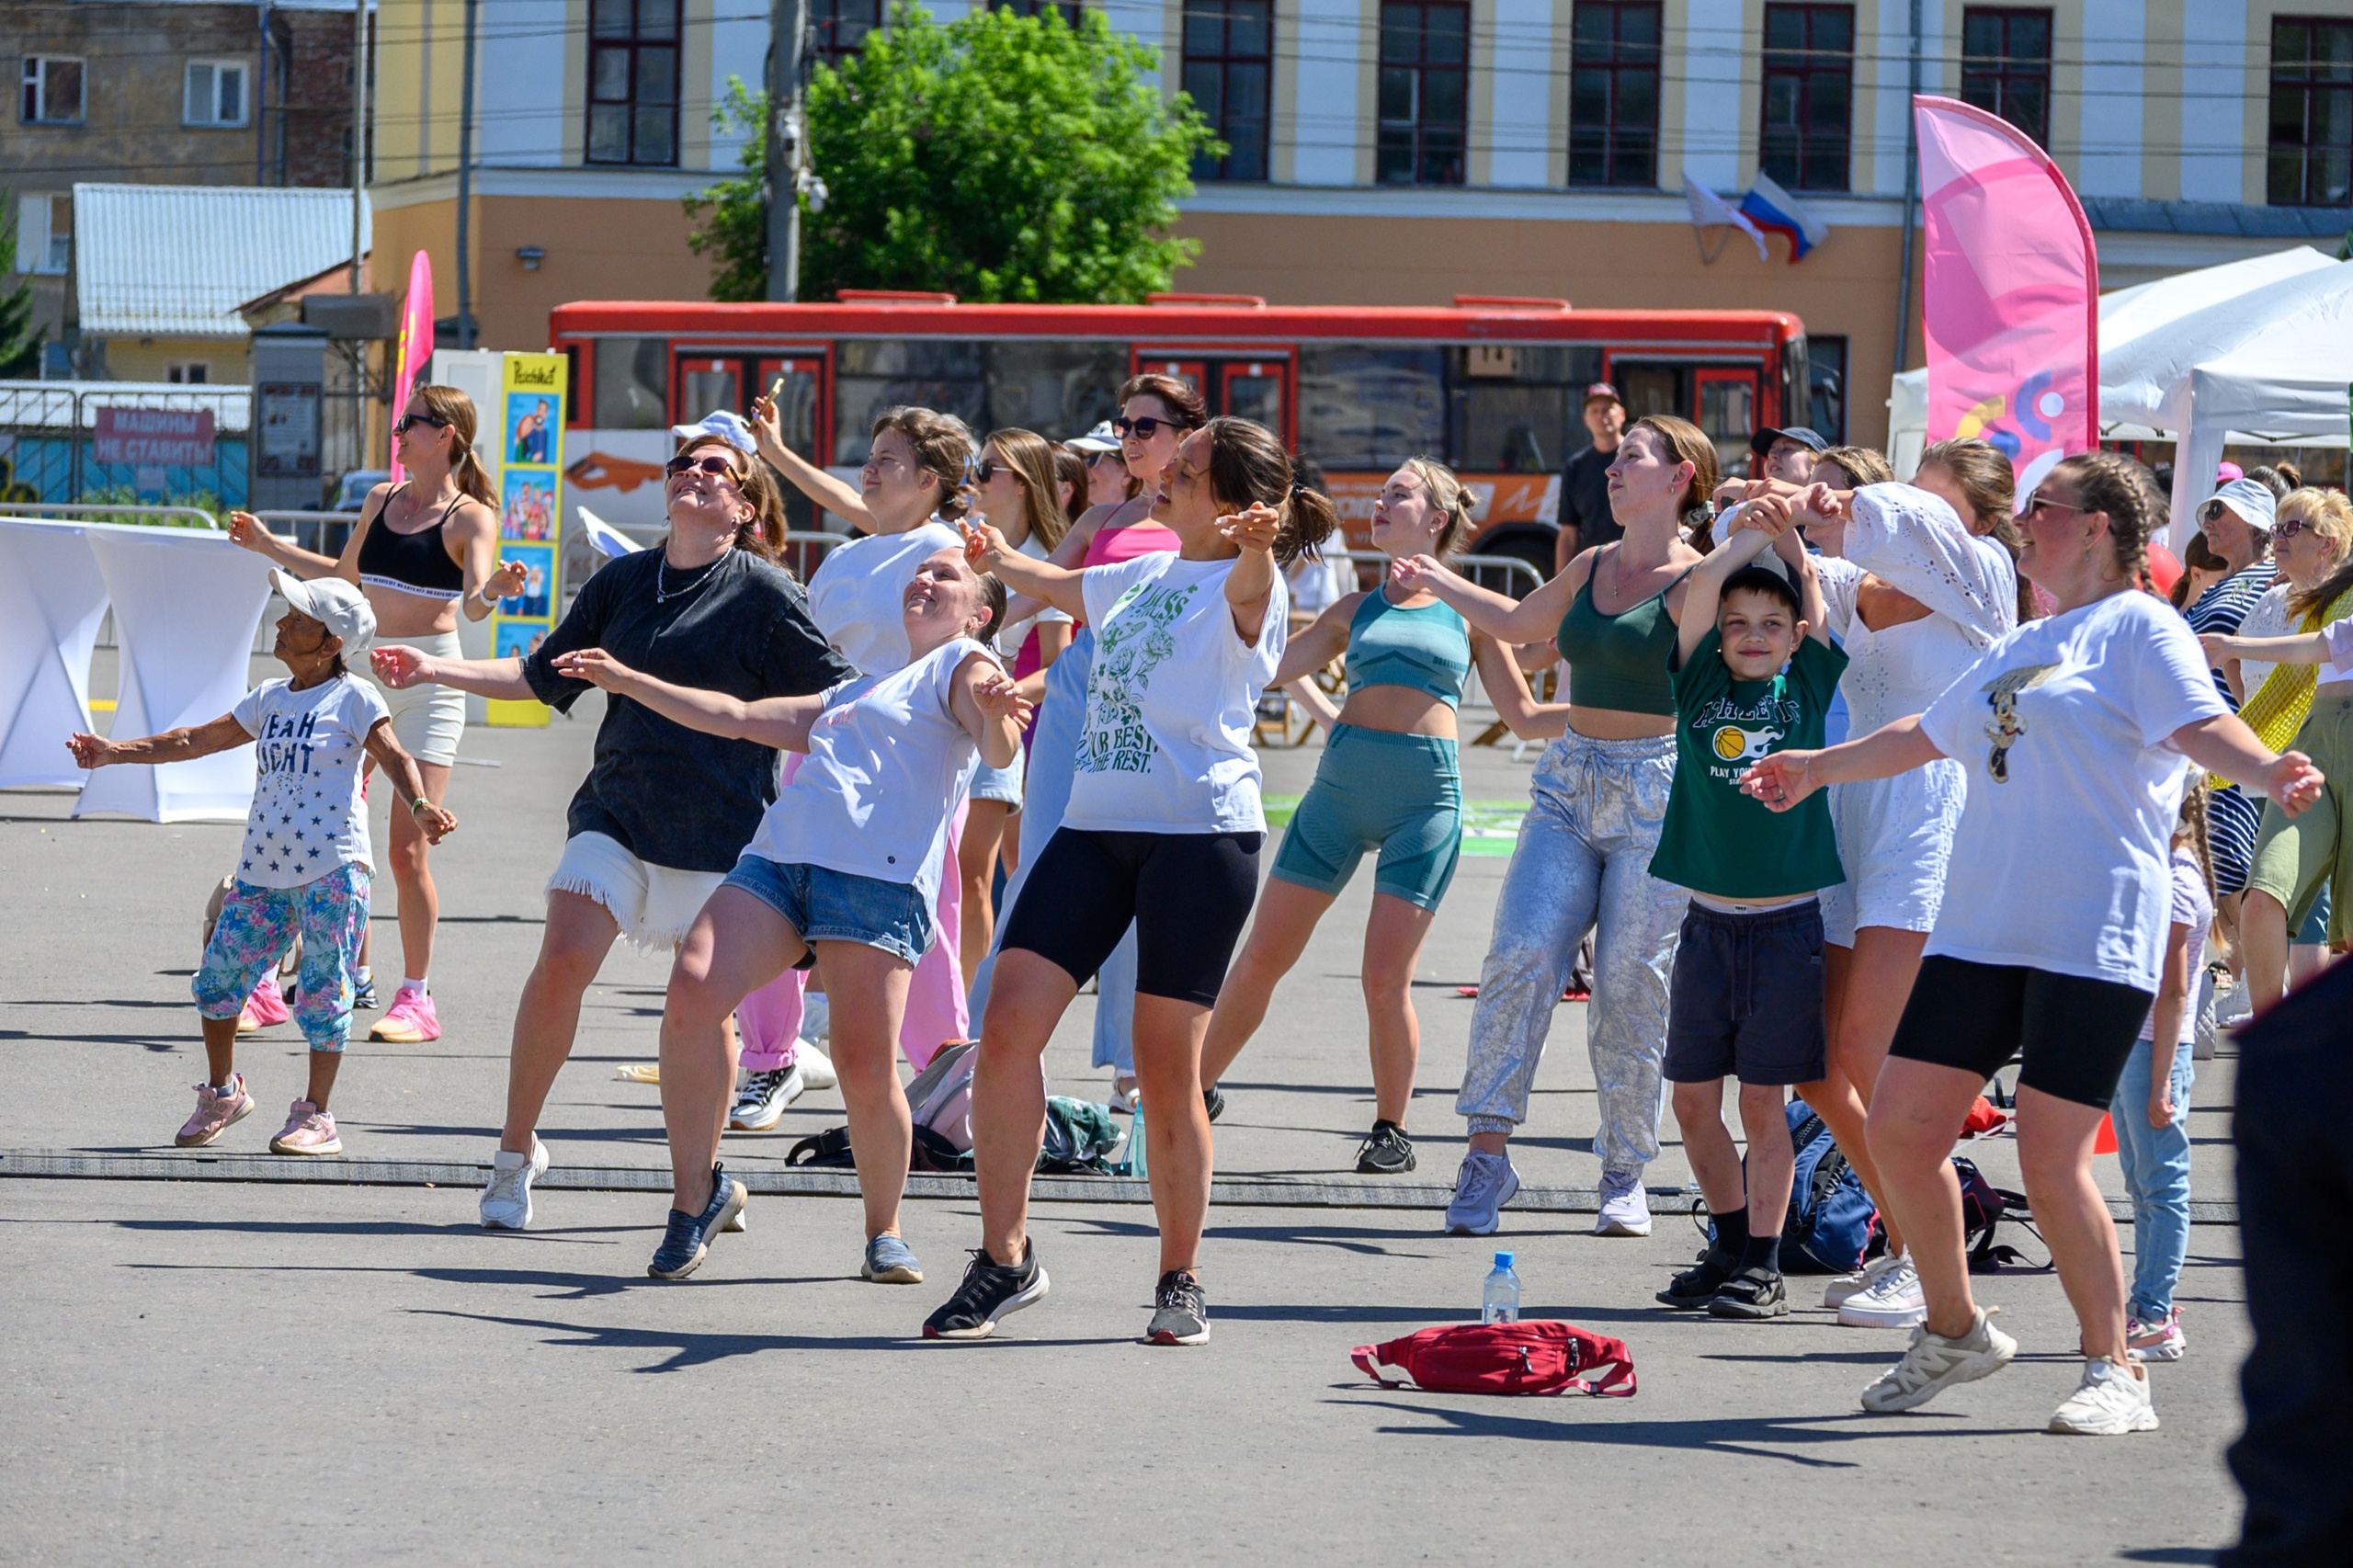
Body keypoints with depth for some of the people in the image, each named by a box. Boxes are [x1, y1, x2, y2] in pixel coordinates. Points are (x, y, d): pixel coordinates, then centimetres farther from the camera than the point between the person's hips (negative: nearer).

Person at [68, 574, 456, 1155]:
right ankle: (222, 1094, 24)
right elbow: (198, 740, 21)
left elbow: (395, 758, -12)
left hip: (332, 867, -6)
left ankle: (316, 1116, 2)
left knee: (323, 990, -6)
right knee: (218, 978, 6)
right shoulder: (269, 700, 16)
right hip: (264, 869, 7)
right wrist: (116, 752, 17)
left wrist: (419, 807, -31)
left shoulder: (353, 698, -2)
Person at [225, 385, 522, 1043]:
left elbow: (474, 605, -20)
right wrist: (268, 546, 29)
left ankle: (417, 998, -1)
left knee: (407, 848, -9)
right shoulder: (381, 500, 12)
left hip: (427, 677, -6)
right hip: (361, 669, 6)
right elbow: (345, 574, 27)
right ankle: (352, 974, 20)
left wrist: (494, 588, -41)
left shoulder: (470, 517, -7)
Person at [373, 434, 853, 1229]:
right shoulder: (622, 581, 10)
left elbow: (838, 697, 1)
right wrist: (435, 669, 11)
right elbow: (544, 677, 18)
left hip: (721, 833, -2)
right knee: (562, 961, -16)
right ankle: (517, 1151, -3)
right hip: (617, 814, 3)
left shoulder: (763, 593, -3)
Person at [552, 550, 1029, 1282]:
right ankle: (697, 1191, -8)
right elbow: (741, 717, 42)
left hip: (881, 874, -6)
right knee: (694, 988, -19)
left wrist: (997, 718, -34)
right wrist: (628, 681, 42)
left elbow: (998, 752, -9)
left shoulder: (964, 663, 11)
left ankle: (884, 1234, 8)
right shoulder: (855, 694, 34)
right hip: (776, 857, 6)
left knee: (866, 1071, -16)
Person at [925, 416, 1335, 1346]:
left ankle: (1180, 1281, 13)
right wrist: (1000, 560, 56)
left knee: (1167, 1069, -4)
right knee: (1008, 1025, -7)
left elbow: (1251, 580, -30)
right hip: (1097, 825, 6)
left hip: (1203, 833, -6)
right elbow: (1058, 587, 40)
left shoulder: (1245, 591, -4)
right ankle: (1004, 1259, 0)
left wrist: (1259, 540, -52)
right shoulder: (1142, 578, 18)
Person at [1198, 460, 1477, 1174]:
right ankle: (1196, 1087, 16)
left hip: (1427, 793, -3)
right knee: (1263, 954, 3)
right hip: (1343, 782, 3)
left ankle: (1391, 1128, 8)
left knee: (1386, 977, -9)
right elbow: (1267, 665, 7)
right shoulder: (1355, 610, 16)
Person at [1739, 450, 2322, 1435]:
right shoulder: (2022, 647, 23)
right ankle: (1955, 1331, 20)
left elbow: (2200, 725, -18)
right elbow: (1925, 736, 37)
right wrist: (1814, 769, 47)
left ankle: (2116, 1374, 2)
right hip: (1981, 933, 8)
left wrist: (2266, 769, -39)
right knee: (1900, 1130, 1)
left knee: (2050, 1162, -12)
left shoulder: (2140, 629, -1)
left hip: (2094, 937, -8)